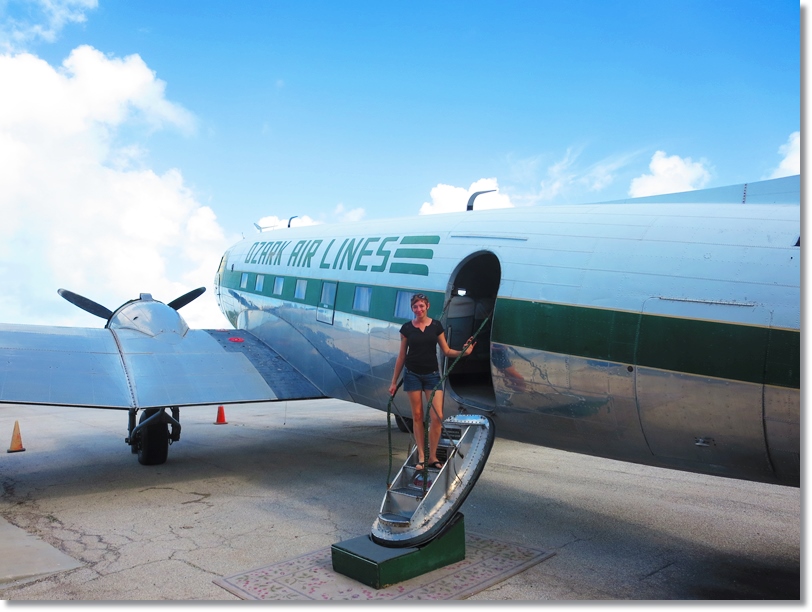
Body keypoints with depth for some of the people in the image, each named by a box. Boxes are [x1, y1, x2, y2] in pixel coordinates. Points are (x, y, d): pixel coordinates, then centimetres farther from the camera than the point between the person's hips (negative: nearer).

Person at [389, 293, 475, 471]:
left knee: (437, 417, -8)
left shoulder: (436, 325, 2)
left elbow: (446, 351, 5)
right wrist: (394, 382, 7)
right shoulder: (407, 328, 1)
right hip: (413, 375, 0)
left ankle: (432, 456, 7)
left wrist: (463, 352, -15)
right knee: (417, 416, 4)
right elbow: (401, 356, 6)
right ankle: (421, 457, 13)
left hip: (432, 375, 0)